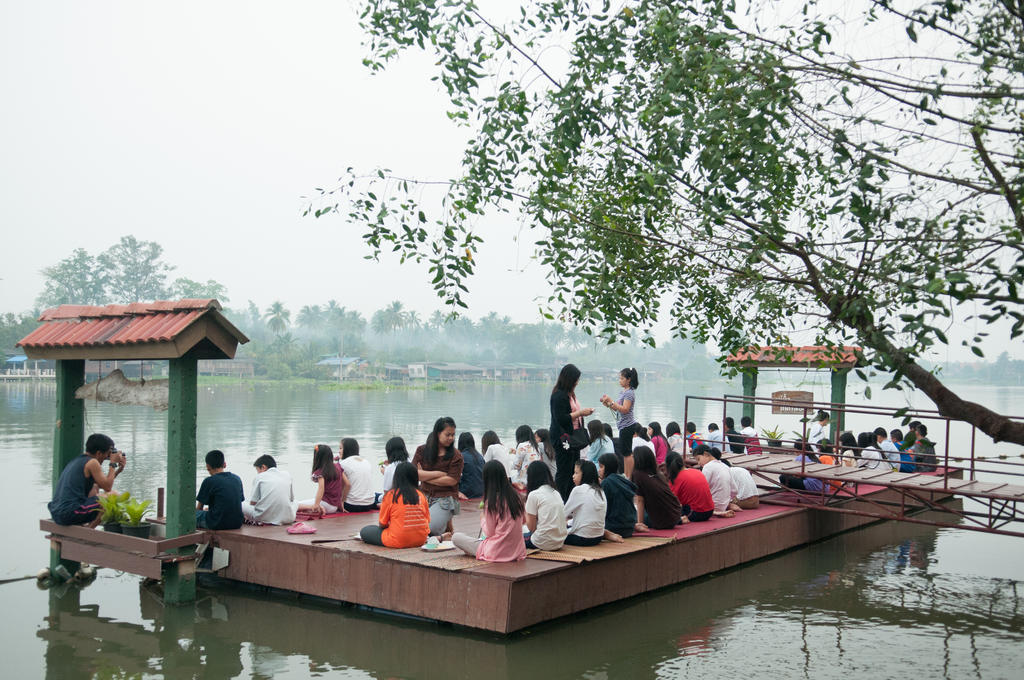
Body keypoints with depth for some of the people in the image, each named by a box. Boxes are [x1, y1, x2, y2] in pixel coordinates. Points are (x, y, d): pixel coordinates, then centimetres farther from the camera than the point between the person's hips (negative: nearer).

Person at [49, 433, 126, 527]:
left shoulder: (77, 460, 20)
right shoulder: (92, 462, -8)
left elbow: (103, 483, 28)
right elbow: (107, 487, -7)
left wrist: (119, 469, 20)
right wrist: (113, 463, 2)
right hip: (69, 514, -10)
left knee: (94, 488, 30)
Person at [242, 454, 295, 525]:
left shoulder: (260, 477, 4)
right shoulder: (286, 474, 12)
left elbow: (253, 503, 2)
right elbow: (291, 499, 20)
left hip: (264, 517, -2)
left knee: (241, 504, 21)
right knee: (295, 502, 36)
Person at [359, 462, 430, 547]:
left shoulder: (390, 495, -7)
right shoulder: (421, 495, 3)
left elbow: (382, 524, -2)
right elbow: (427, 520, 9)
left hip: (398, 542, -5)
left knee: (364, 531, 10)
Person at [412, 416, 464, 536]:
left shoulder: (456, 456, -1)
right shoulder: (422, 450, 5)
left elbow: (452, 480, -11)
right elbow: (414, 474, -5)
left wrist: (425, 477, -6)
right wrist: (440, 473, -10)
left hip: (445, 498, -3)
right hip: (424, 495, 3)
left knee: (429, 528, -25)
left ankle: (446, 522, 9)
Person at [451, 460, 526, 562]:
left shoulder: (492, 501, -17)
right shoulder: (516, 497, 0)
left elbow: (489, 533, -10)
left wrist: (482, 519, 10)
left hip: (497, 553, -6)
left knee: (456, 537, 5)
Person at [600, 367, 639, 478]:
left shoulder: (630, 393, -13)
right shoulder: (623, 392, 16)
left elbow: (624, 409, -22)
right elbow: (617, 409, 19)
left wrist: (611, 401, -20)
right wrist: (608, 403, 4)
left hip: (627, 426, -10)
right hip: (624, 426, 10)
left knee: (626, 452, -7)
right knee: (624, 452, 12)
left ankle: (628, 477, -4)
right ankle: (626, 476, 16)